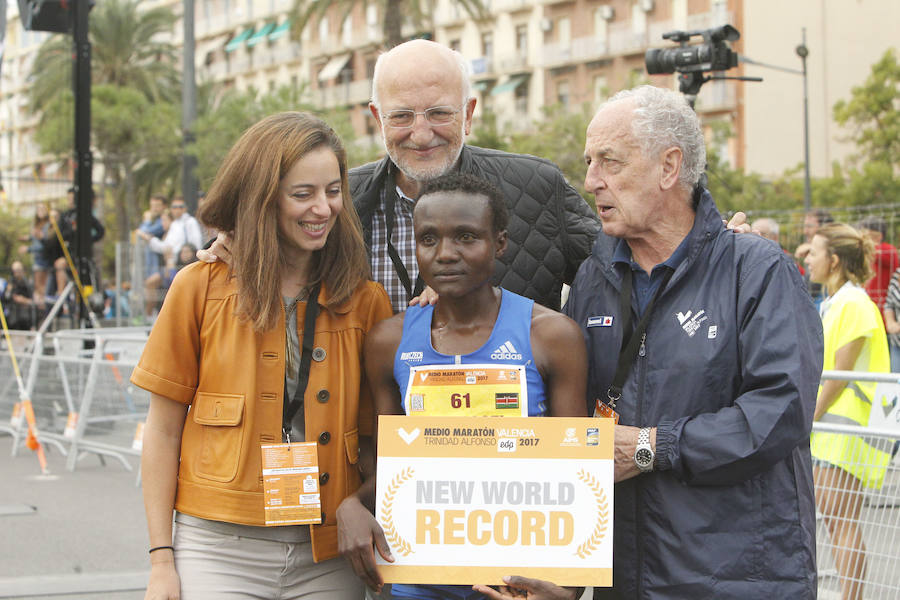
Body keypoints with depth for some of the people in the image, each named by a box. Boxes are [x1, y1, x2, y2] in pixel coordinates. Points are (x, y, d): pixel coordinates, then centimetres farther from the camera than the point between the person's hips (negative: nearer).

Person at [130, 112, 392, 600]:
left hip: (328, 558, 2)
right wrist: (162, 560, -1)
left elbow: (376, 436, 10)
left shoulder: (366, 301, 5)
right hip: (220, 551, -1)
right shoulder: (200, 288, 0)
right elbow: (163, 431, 2)